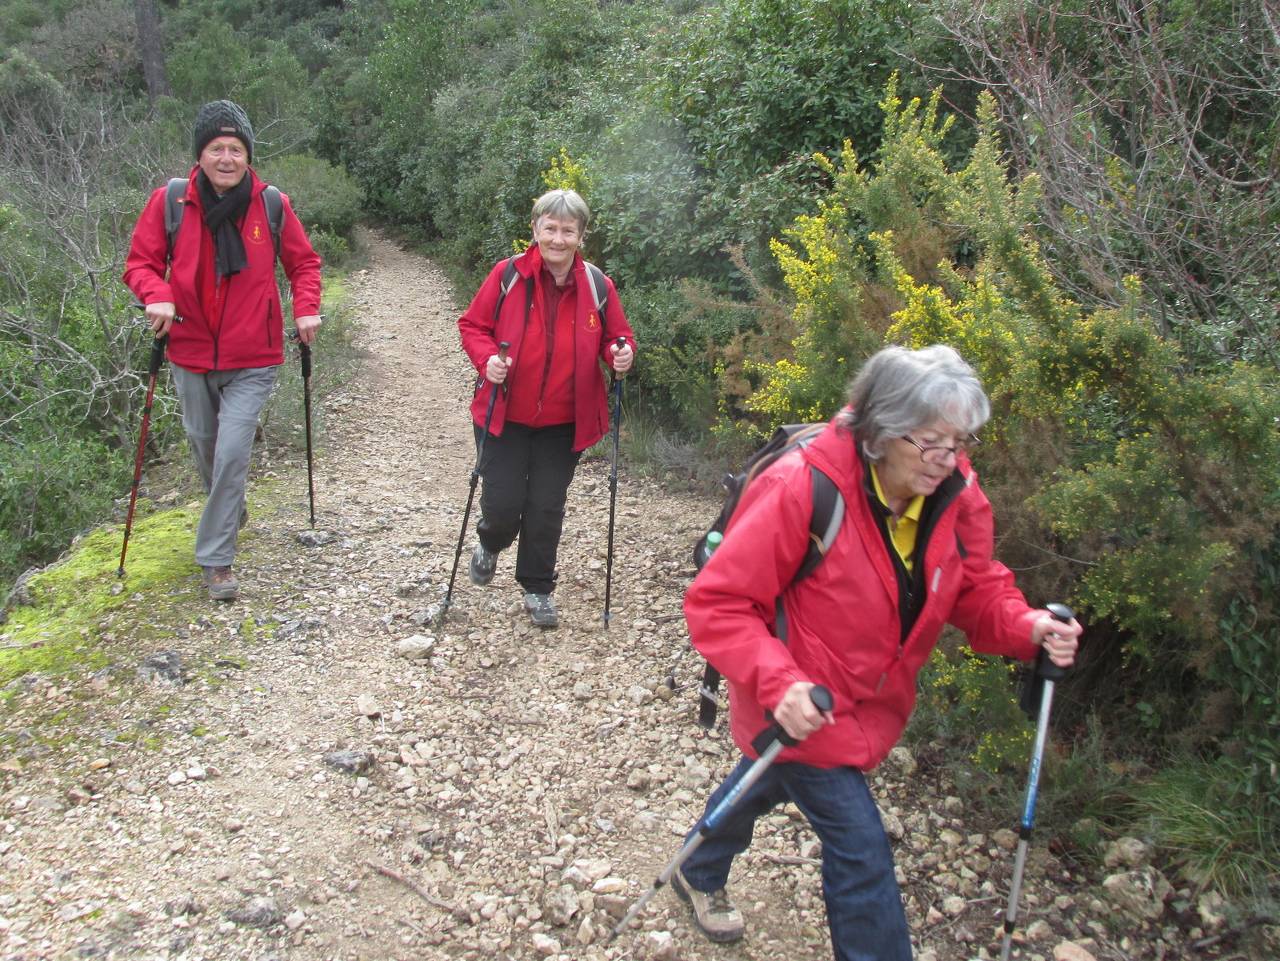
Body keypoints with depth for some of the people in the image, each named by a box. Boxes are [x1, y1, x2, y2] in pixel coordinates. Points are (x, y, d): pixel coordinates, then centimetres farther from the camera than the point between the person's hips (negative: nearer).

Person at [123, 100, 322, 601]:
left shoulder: (273, 205, -6)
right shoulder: (169, 202, -6)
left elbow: (304, 262, 7)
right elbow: (141, 262, 1)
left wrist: (306, 308, -9)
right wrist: (157, 295, -20)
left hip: (252, 359, -2)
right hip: (191, 354, 2)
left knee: (232, 452, -10)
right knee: (203, 443, 19)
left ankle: (216, 558, 2)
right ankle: (229, 510, 49)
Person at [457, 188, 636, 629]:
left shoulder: (597, 286, -4)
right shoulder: (508, 275, -10)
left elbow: (616, 338, 8)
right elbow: (472, 324, 0)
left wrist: (620, 354, -15)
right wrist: (486, 359, -19)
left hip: (563, 422, 1)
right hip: (504, 415, -1)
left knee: (547, 508, 8)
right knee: (502, 504, 0)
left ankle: (538, 588, 28)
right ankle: (490, 545, 37)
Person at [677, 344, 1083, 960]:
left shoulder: (955, 494, -13)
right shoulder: (802, 490, -32)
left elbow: (977, 591, -1)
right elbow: (717, 603, -28)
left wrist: (1028, 628, -22)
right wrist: (778, 682, -40)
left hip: (872, 698, 7)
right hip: (804, 707, -7)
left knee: (765, 784, 30)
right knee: (860, 850, -6)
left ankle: (699, 875, 60)